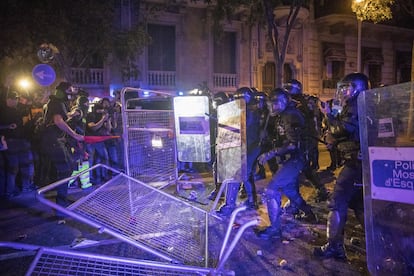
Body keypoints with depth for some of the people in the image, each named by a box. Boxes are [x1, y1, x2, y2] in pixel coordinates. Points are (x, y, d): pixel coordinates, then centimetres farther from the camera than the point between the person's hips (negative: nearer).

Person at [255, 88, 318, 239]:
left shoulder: (291, 116, -18)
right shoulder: (285, 115, 11)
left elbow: (293, 144, -25)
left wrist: (271, 153, -27)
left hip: (294, 159, -11)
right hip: (291, 159, 11)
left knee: (272, 190, -14)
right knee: (288, 188, 24)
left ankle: (274, 228, -7)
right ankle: (309, 214, 41)